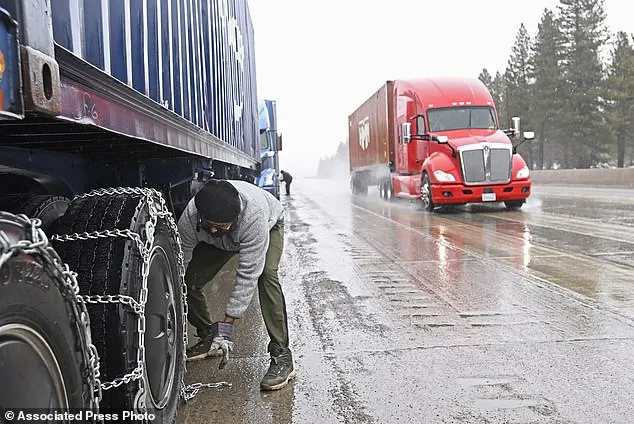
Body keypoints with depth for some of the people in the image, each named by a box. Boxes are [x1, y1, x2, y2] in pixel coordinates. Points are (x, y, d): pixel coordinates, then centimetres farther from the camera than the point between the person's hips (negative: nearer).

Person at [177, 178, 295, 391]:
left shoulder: (254, 214, -46)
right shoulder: (189, 218, -35)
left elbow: (248, 274, -40)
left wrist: (227, 322, -40)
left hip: (269, 226, -4)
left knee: (266, 274, -31)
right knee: (189, 280, -8)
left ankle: (281, 355, -25)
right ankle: (209, 337, 18)